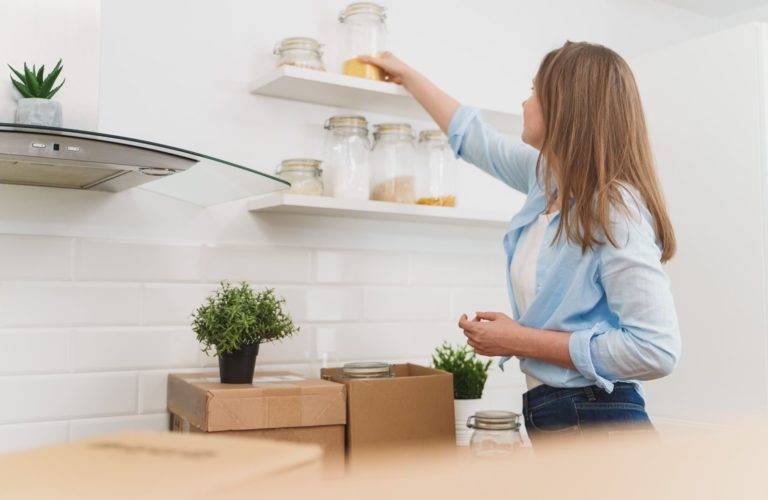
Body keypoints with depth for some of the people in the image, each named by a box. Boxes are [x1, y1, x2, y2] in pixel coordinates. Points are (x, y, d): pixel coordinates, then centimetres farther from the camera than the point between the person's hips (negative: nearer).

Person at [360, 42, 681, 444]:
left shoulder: (615, 211, -18)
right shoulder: (548, 177, 8)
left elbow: (657, 350, -23)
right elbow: (476, 138, 25)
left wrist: (521, 341, -17)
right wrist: (405, 75, 36)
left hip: (597, 425, -8)